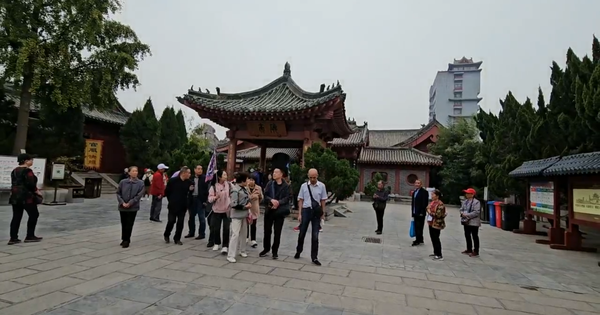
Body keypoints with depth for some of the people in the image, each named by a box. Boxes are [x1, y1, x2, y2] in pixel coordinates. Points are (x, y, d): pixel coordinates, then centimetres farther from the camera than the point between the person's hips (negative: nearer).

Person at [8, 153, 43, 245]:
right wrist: (37, 192, -5)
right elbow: (30, 184, -19)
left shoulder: (14, 170, 14)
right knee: (34, 215, 2)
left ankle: (13, 238, 9)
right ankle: (30, 236, 5)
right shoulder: (27, 170, -14)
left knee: (16, 217, 9)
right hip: (26, 197, -9)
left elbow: (15, 183, 18)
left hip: (15, 196, 9)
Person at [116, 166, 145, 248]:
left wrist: (129, 203, -14)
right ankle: (124, 239, 30)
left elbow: (139, 195, -9)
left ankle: (127, 240, 14)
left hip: (133, 208, -2)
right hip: (122, 207, 2)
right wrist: (122, 202, -10)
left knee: (129, 225, 1)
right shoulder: (123, 182, 1)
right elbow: (118, 193, 3)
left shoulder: (140, 183, -5)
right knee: (123, 224, 14)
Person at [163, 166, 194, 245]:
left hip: (183, 206, 3)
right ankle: (166, 235, 28)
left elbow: (189, 193, 11)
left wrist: (191, 190, -10)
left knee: (180, 222, 5)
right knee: (171, 221, 2)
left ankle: (177, 238, 17)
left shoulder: (189, 182, 0)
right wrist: (171, 200, 6)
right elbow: (167, 191, 0)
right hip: (173, 205, -3)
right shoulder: (173, 180, -9)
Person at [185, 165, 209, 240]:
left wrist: (205, 200, -16)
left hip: (200, 199, -5)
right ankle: (191, 232, 29)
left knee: (201, 217, 1)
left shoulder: (204, 178, -7)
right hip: (192, 199, 5)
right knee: (191, 217, 15)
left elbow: (206, 189, -11)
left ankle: (202, 233, 11)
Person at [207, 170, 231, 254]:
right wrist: (215, 197, -25)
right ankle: (216, 243, 32)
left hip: (227, 210, -1)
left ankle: (225, 246, 7)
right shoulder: (213, 186, -5)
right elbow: (210, 199, -5)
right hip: (217, 210, 1)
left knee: (226, 228, -2)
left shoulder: (229, 184, -4)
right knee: (216, 228, 11)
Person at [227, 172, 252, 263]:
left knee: (243, 233, 16)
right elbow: (234, 205, -23)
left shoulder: (244, 188, 6)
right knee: (235, 234, -7)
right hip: (237, 215, -8)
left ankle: (242, 251, 32)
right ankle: (230, 255, 0)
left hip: (244, 214, 8)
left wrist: (249, 211, 7)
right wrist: (245, 207, -16)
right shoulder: (235, 190, -19)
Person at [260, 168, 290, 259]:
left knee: (277, 232, 4)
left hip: (280, 211, -2)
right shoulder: (269, 184, 6)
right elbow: (265, 195, 0)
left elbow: (287, 198, -7)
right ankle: (266, 249, 28)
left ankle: (275, 251, 17)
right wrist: (272, 200, -18)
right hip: (269, 210, 2)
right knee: (267, 231, 10)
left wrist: (278, 202, -20)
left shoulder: (285, 186, -2)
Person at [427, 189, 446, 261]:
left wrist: (430, 212, -15)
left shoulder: (440, 204, -18)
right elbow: (428, 208, 25)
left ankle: (439, 255, 3)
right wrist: (428, 209, 5)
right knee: (433, 238, 16)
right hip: (431, 223, 9)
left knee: (436, 239, -5)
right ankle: (436, 253, 28)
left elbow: (438, 215, -23)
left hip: (436, 224, -9)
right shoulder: (432, 202, 10)